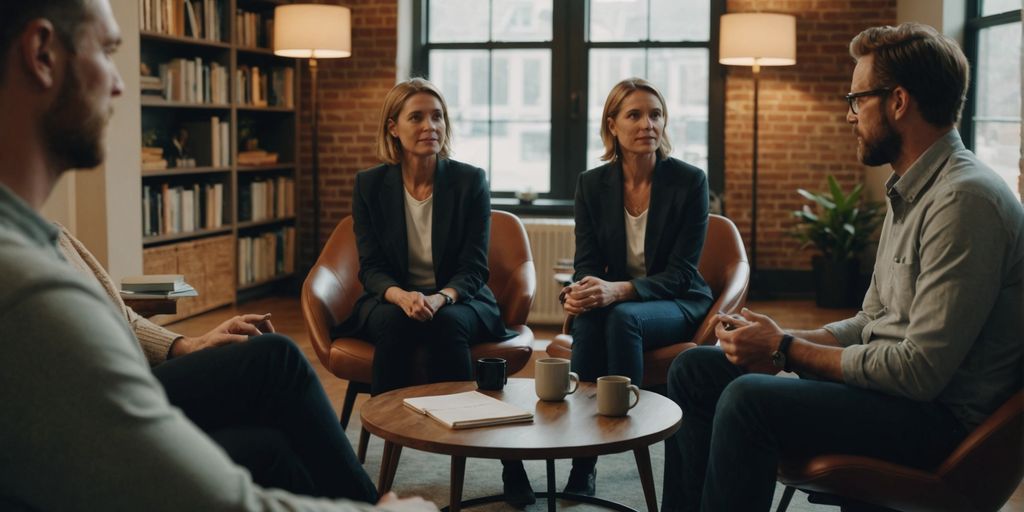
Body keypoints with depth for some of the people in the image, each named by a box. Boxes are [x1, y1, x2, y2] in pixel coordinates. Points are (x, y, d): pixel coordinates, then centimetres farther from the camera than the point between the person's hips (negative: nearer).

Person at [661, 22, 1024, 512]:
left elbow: (921, 370, -24)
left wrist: (786, 349, -14)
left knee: (749, 399, -29)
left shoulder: (965, 199, -19)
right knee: (694, 369, 4)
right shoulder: (910, 191, 13)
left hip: (939, 414, -10)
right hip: (893, 380, 10)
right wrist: (782, 340, -2)